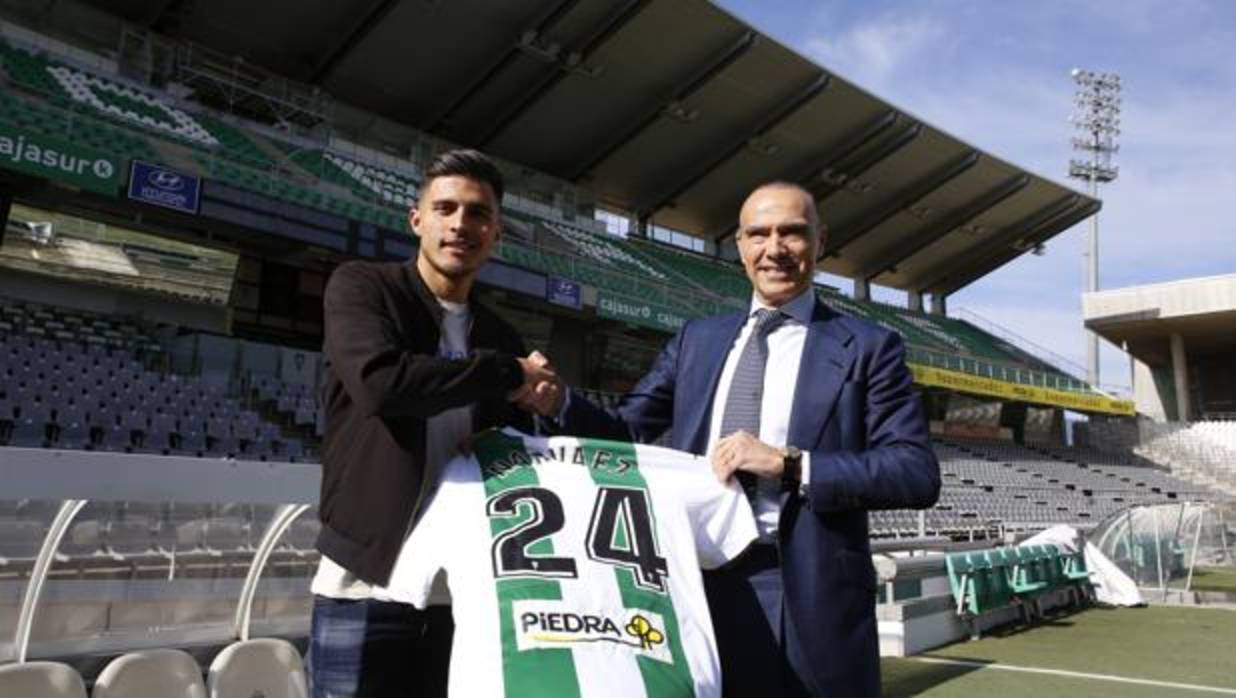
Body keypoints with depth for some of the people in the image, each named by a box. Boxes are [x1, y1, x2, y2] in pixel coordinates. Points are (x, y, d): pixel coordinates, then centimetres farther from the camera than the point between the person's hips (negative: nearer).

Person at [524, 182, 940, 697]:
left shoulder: (867, 347, 0)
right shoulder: (697, 339, 12)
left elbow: (919, 472, -9)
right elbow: (627, 432, 7)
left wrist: (790, 464, -18)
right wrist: (558, 400, -12)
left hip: (809, 594, -3)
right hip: (697, 581, 3)